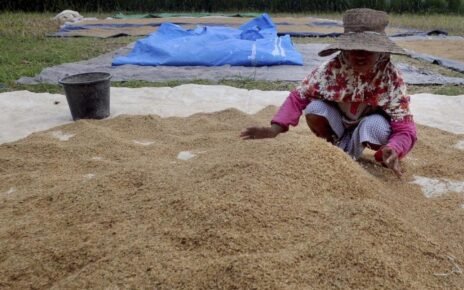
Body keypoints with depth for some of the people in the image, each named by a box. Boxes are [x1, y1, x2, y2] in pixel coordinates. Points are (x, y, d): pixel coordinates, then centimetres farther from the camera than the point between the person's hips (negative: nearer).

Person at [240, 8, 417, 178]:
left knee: (376, 127, -37)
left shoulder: (391, 78, -28)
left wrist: (393, 150, -53)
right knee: (315, 109, -31)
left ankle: (350, 151, -1)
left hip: (370, 123, -1)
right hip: (338, 120, 1)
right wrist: (275, 128, -36)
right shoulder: (332, 69, -27)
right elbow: (298, 97, -20)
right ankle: (339, 145, 1)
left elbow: (405, 130, -29)